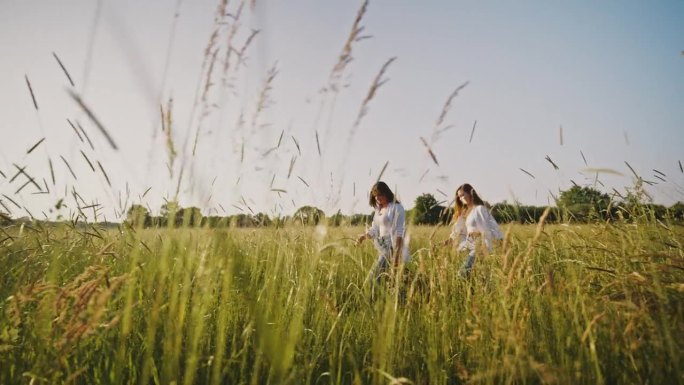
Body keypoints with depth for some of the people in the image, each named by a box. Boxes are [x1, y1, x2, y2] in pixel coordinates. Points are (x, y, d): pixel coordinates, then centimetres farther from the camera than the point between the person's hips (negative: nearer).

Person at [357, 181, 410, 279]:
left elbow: (399, 233, -14)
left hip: (392, 248, -7)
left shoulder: (396, 208, -8)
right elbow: (374, 229, 19)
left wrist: (396, 254, -21)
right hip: (382, 249, 7)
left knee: (376, 277, -14)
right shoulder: (379, 209, 16)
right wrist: (364, 236, 0)